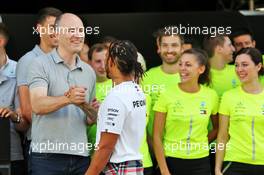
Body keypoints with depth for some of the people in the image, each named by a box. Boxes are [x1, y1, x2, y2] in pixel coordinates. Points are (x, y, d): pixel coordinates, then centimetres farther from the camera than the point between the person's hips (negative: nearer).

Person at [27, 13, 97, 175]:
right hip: (48, 155, -5)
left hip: (81, 155, 5)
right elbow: (37, 105, -16)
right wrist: (68, 99, -32)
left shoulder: (89, 72, 15)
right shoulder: (41, 65, -1)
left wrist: (89, 110, -2)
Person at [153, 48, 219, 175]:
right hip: (171, 161, -1)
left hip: (200, 163, 1)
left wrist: (202, 143, 1)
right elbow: (157, 136, -5)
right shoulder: (167, 95, -7)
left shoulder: (211, 96, -1)